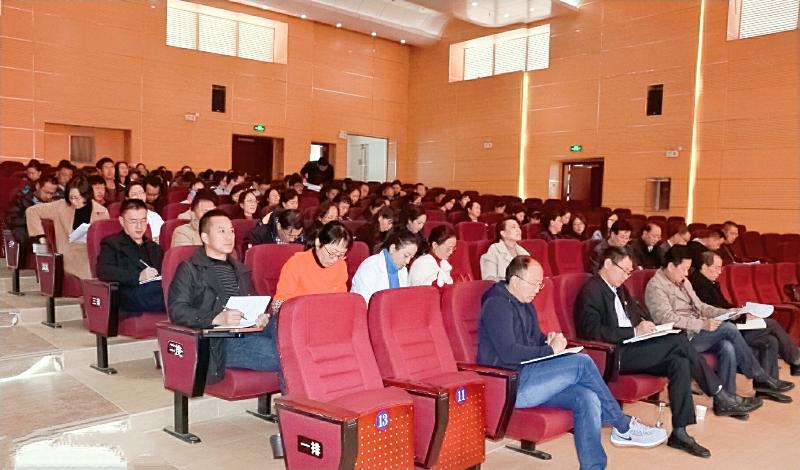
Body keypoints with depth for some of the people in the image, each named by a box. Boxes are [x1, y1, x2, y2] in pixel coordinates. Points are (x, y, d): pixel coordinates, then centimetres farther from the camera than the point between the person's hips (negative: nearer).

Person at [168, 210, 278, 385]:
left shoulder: (240, 270, 30)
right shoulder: (190, 269, 10)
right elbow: (177, 311, -3)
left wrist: (260, 317, 5)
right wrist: (217, 319, -19)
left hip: (249, 331, 6)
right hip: (219, 341, -6)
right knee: (281, 355, -32)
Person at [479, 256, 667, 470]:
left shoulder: (525, 304, 18)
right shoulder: (496, 304, -12)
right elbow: (509, 353, -21)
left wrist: (551, 340, 4)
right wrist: (550, 350, -12)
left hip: (528, 380, 9)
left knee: (588, 399, -16)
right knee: (582, 363, -19)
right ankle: (624, 427, -3)